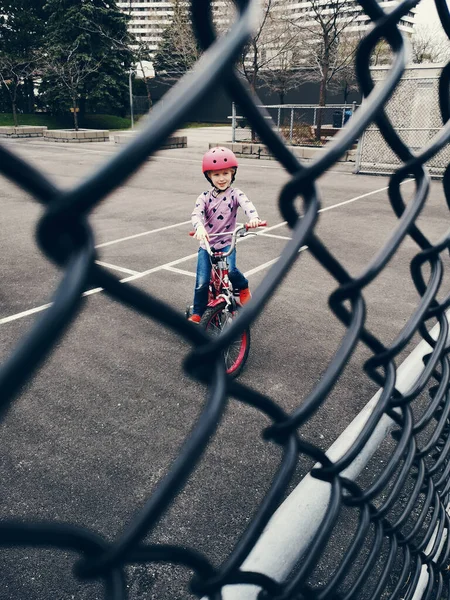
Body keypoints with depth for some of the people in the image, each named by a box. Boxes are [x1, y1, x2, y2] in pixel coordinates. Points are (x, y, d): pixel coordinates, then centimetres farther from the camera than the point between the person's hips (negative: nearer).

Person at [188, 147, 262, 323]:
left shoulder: (235, 193, -5)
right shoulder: (205, 197, -2)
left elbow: (247, 205, -25)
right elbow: (196, 214, -18)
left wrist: (253, 218, -49)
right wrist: (199, 228, -42)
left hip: (227, 243, -1)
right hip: (206, 244, 1)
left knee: (230, 270, -27)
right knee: (202, 282, -7)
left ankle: (244, 288, 7)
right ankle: (196, 313, 13)